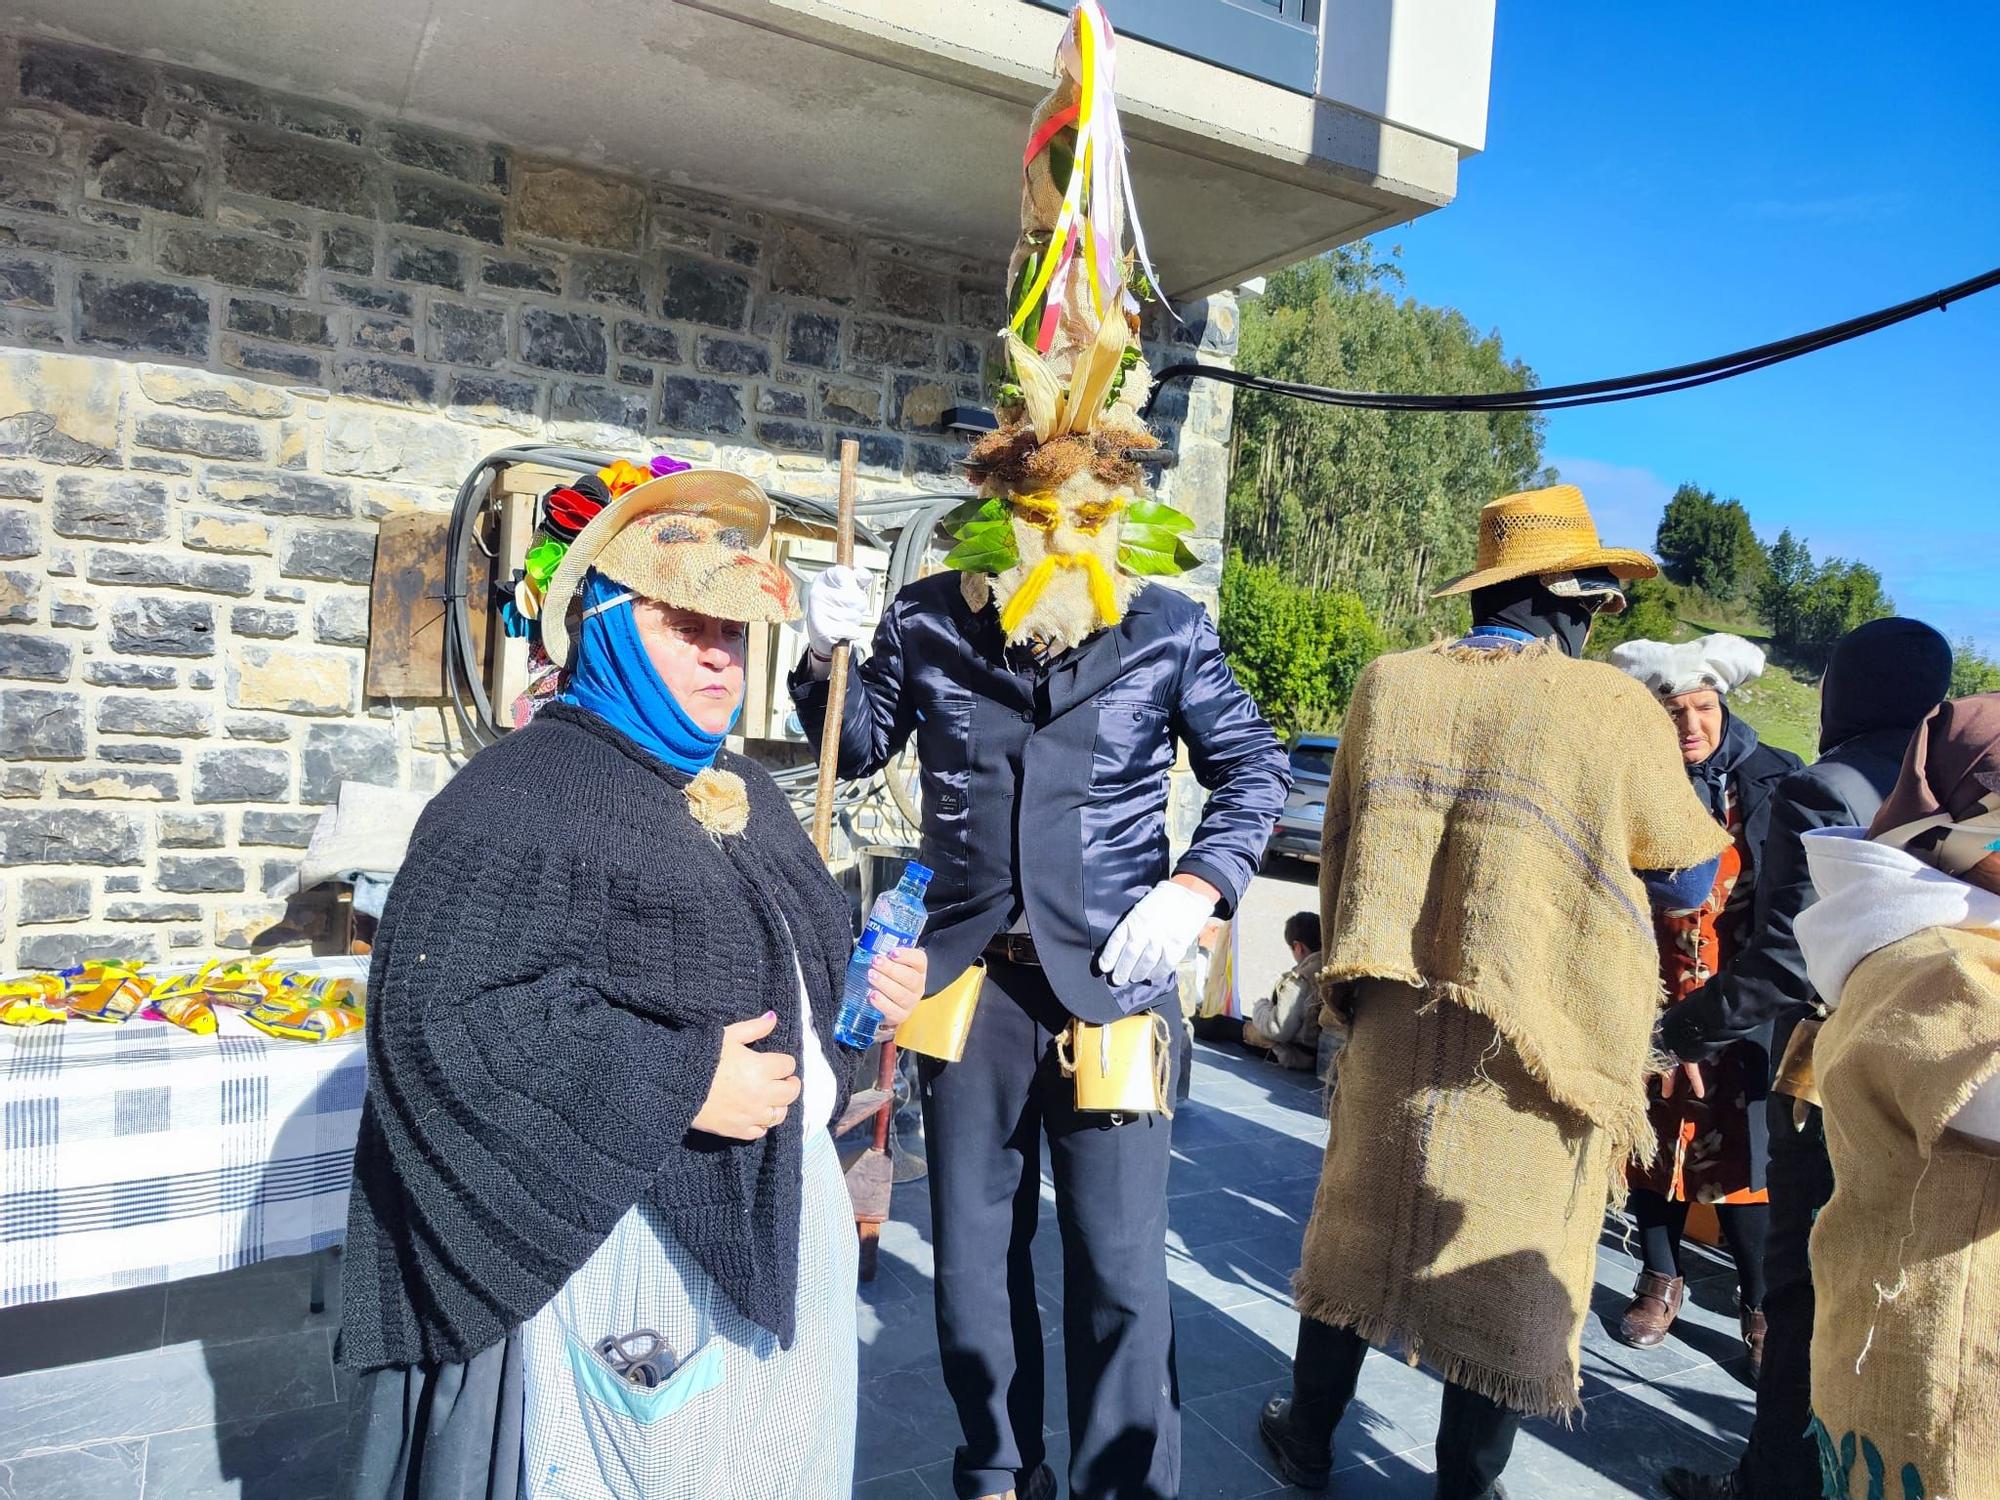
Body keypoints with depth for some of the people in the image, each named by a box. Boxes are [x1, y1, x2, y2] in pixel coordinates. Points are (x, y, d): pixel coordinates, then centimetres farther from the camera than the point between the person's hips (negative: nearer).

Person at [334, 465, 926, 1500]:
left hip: (775, 1226, 8)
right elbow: (442, 1011, -24)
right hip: (626, 1248, -8)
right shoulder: (520, 793, -15)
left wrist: (863, 984, 1)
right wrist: (680, 1088, -25)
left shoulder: (743, 795, 12)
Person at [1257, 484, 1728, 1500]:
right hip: (1543, 1038, -3)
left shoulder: (1391, 684, -1)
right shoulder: (1615, 707, -11)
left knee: (1362, 1224, 19)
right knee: (1510, 1267, 13)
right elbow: (1691, 873, 4)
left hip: (1396, 1022, 3)